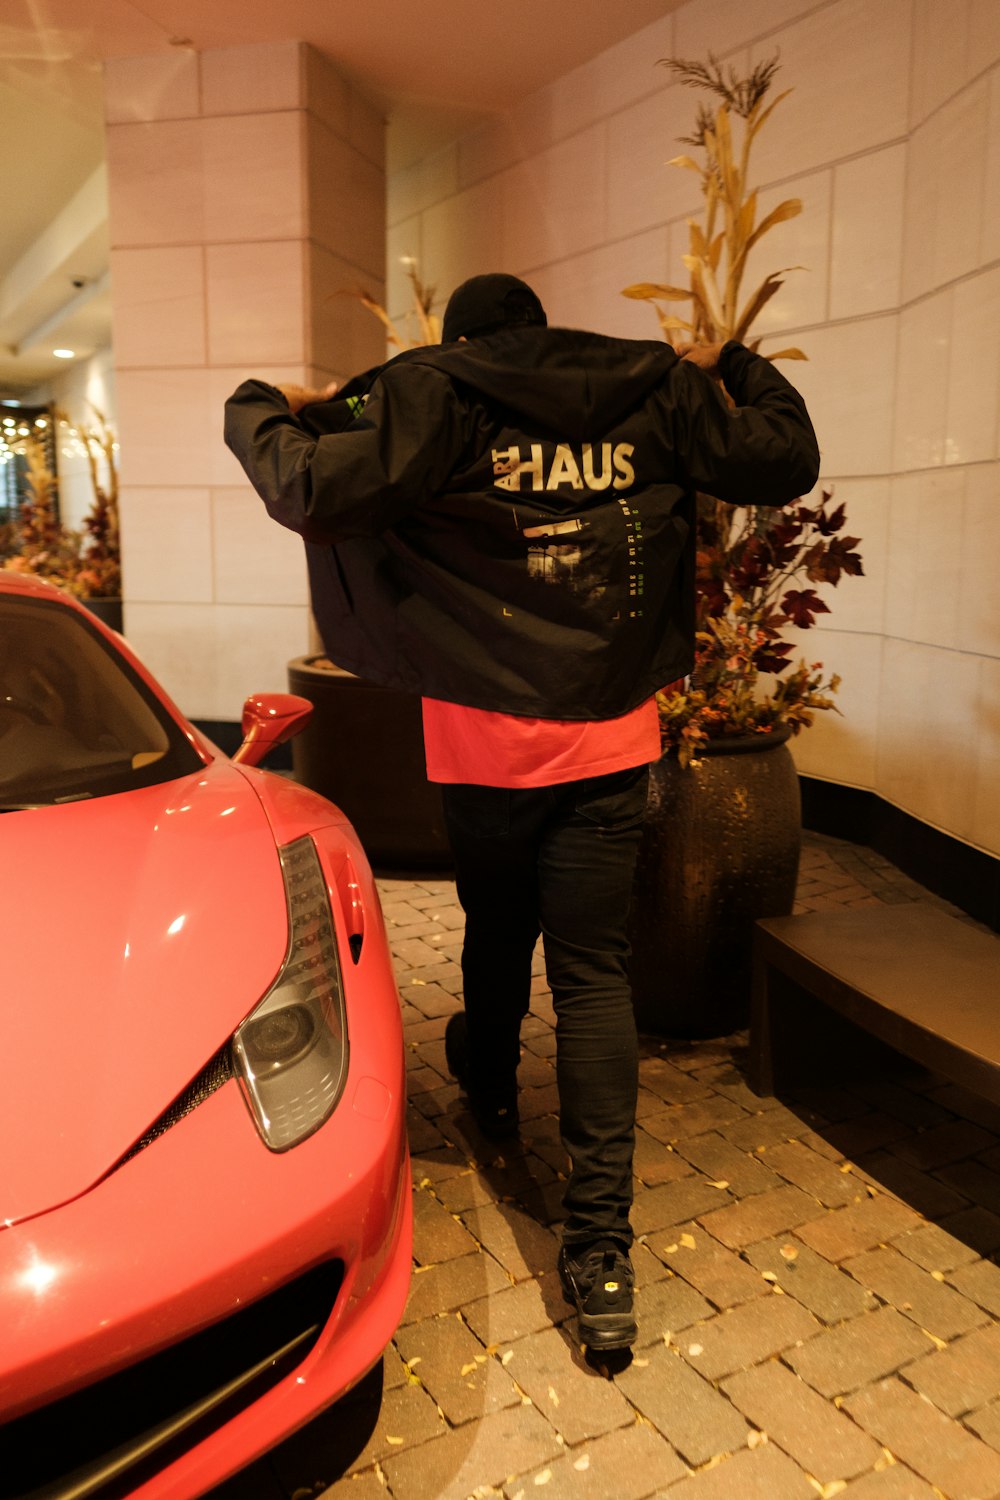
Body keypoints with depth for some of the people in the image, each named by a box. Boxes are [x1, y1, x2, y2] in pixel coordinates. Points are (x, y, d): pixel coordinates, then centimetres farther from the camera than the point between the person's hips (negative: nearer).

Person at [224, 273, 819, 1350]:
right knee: (593, 971, 4)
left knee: (496, 934, 22)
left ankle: (487, 1089, 50)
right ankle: (601, 1251, 3)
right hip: (611, 741, 2)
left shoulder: (436, 395, -4)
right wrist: (736, 367, 32)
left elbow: (316, 494, -15)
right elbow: (787, 459, 14)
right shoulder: (656, 394, 7)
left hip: (486, 739, -1)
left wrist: (257, 408, 5)